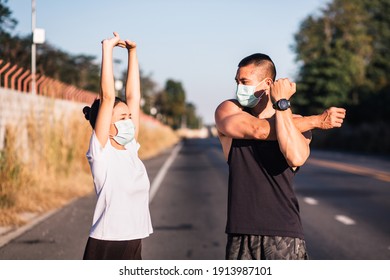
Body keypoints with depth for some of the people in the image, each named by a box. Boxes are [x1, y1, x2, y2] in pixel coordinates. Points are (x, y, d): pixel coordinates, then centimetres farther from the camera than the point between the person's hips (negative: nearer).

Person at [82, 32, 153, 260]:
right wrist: (107, 49, -14)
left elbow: (133, 97, 9)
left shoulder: (130, 149, 9)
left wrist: (133, 52, 11)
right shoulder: (101, 151, -8)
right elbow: (107, 97, -16)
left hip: (133, 244, 7)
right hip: (106, 245, -7)